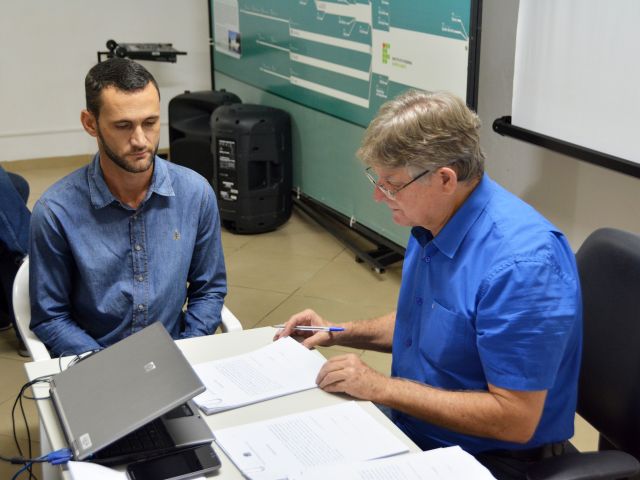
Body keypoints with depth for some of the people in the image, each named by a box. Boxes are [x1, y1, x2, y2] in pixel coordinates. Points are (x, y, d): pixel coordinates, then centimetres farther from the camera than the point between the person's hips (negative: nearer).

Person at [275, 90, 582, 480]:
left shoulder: (520, 262, -29)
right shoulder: (432, 221, -1)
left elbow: (515, 419, -27)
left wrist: (382, 388, -23)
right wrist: (342, 333, 4)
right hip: (413, 424, 8)